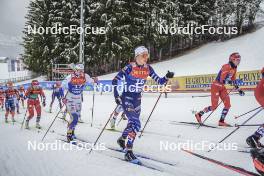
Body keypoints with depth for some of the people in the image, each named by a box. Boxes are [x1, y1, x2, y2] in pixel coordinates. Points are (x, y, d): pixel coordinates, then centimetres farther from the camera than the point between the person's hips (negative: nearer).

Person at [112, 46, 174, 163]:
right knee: (136, 124, -17)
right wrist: (116, 96, -19)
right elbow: (115, 81, -14)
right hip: (127, 98, -6)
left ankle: (122, 139, 47)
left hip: (137, 99, 6)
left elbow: (159, 81, -1)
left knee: (133, 122, 19)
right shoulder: (130, 67, -16)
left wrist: (167, 77, -19)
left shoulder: (148, 68, -1)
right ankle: (128, 152, -9)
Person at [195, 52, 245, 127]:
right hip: (216, 86, -8)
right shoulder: (226, 67, -22)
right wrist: (233, 82, -38)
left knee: (228, 104, -2)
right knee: (214, 106, -6)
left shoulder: (234, 68, 6)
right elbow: (222, 80, -29)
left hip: (222, 87, 8)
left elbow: (233, 80, 15)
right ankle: (199, 114, 11)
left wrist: (239, 90, 11)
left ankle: (221, 121, 6)